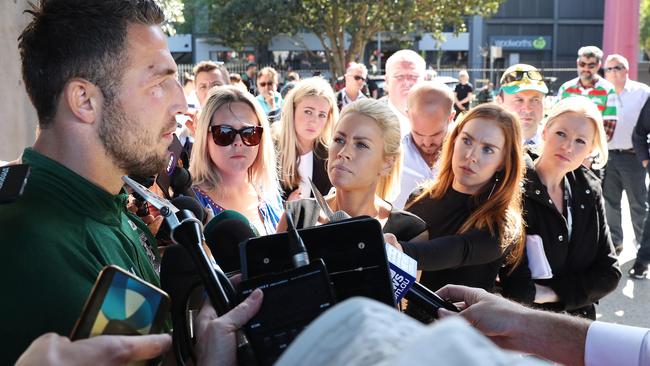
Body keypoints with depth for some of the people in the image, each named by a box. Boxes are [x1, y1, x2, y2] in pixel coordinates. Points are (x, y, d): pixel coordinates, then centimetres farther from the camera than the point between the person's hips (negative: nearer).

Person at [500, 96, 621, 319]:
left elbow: (609, 272, -3)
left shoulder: (589, 190, -3)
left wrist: (554, 291, -15)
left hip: (578, 325, 5)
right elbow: (516, 287, -28)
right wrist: (577, 290, -15)